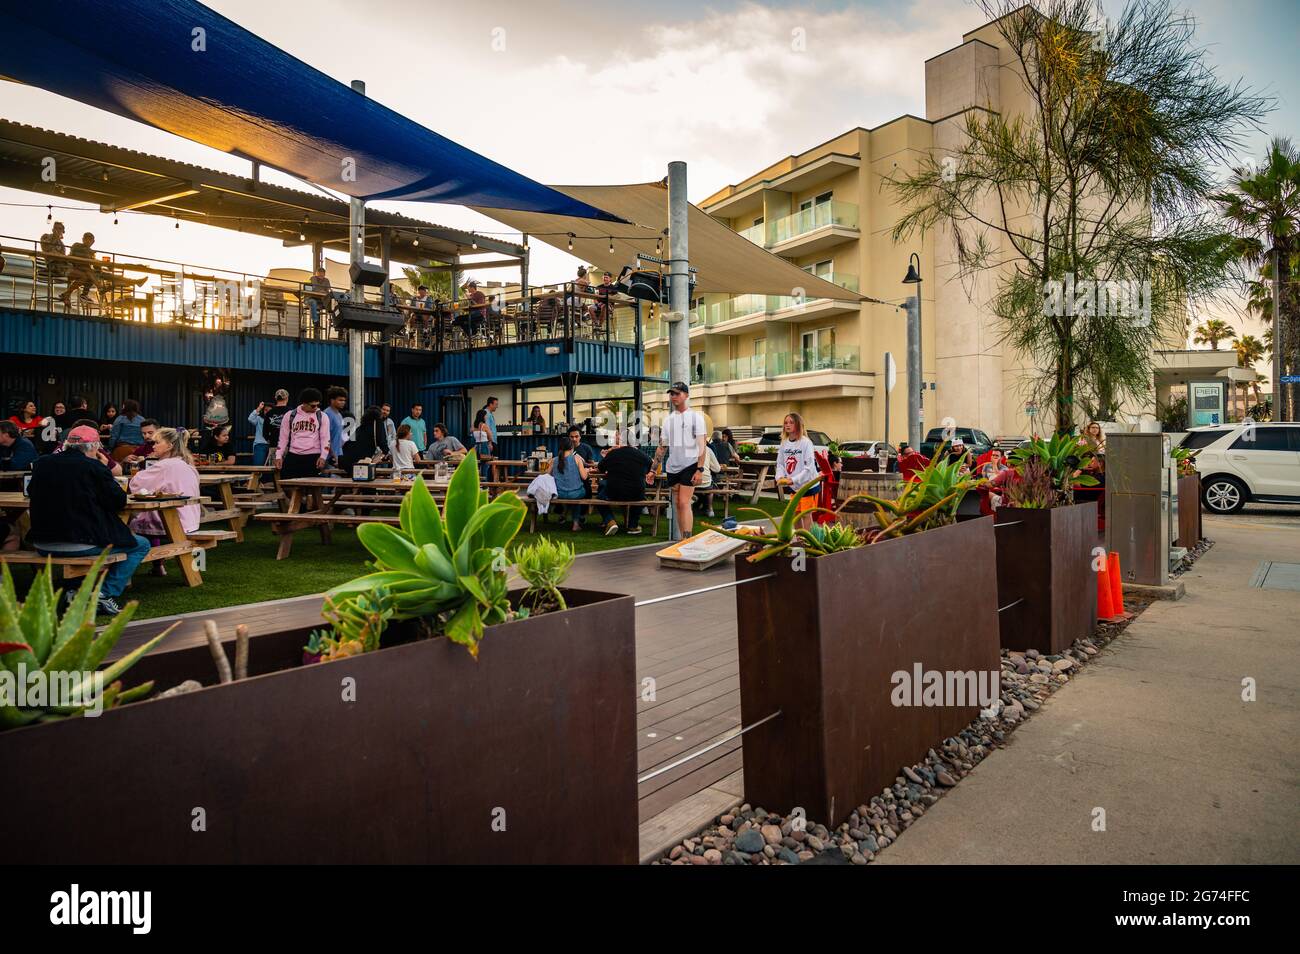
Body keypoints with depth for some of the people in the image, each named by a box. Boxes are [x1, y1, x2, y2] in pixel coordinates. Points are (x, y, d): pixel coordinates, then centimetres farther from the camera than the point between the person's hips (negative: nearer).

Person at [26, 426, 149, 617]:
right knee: (141, 545, 11)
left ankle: (75, 591, 26)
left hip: (43, 544, 7)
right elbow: (119, 502, -5)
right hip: (83, 544, -7)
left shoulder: (41, 463, 5)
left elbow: (32, 493, 23)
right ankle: (106, 594, -1)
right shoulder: (94, 467, -11)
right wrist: (105, 470, 6)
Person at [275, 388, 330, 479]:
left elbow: (325, 438, 0)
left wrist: (323, 457, -14)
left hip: (313, 457, -2)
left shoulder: (322, 416, 4)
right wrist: (279, 456, 2)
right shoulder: (290, 415, 8)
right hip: (293, 456, 2)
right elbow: (283, 437, 11)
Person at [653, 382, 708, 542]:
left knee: (684, 503, -14)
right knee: (677, 505, 9)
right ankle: (679, 539, 16)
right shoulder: (669, 419, 12)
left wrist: (699, 469, -18)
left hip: (689, 465, -6)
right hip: (672, 467, 6)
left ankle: (687, 539, -14)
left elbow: (701, 446, -8)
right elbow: (662, 447, 15)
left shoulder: (696, 416, -3)